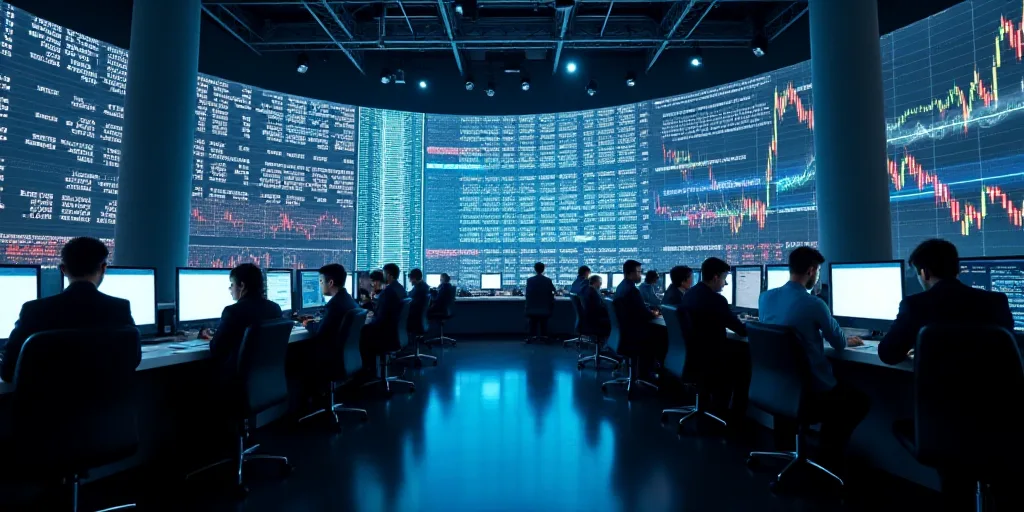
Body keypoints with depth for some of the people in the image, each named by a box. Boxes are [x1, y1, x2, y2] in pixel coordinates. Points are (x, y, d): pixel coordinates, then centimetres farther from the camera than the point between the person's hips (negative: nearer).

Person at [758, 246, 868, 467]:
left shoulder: (765, 298, -1)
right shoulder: (814, 304, -19)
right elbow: (839, 343, -2)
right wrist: (850, 341, 23)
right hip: (810, 389, -6)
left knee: (842, 387, 32)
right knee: (860, 401, 22)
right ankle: (830, 459, 22)